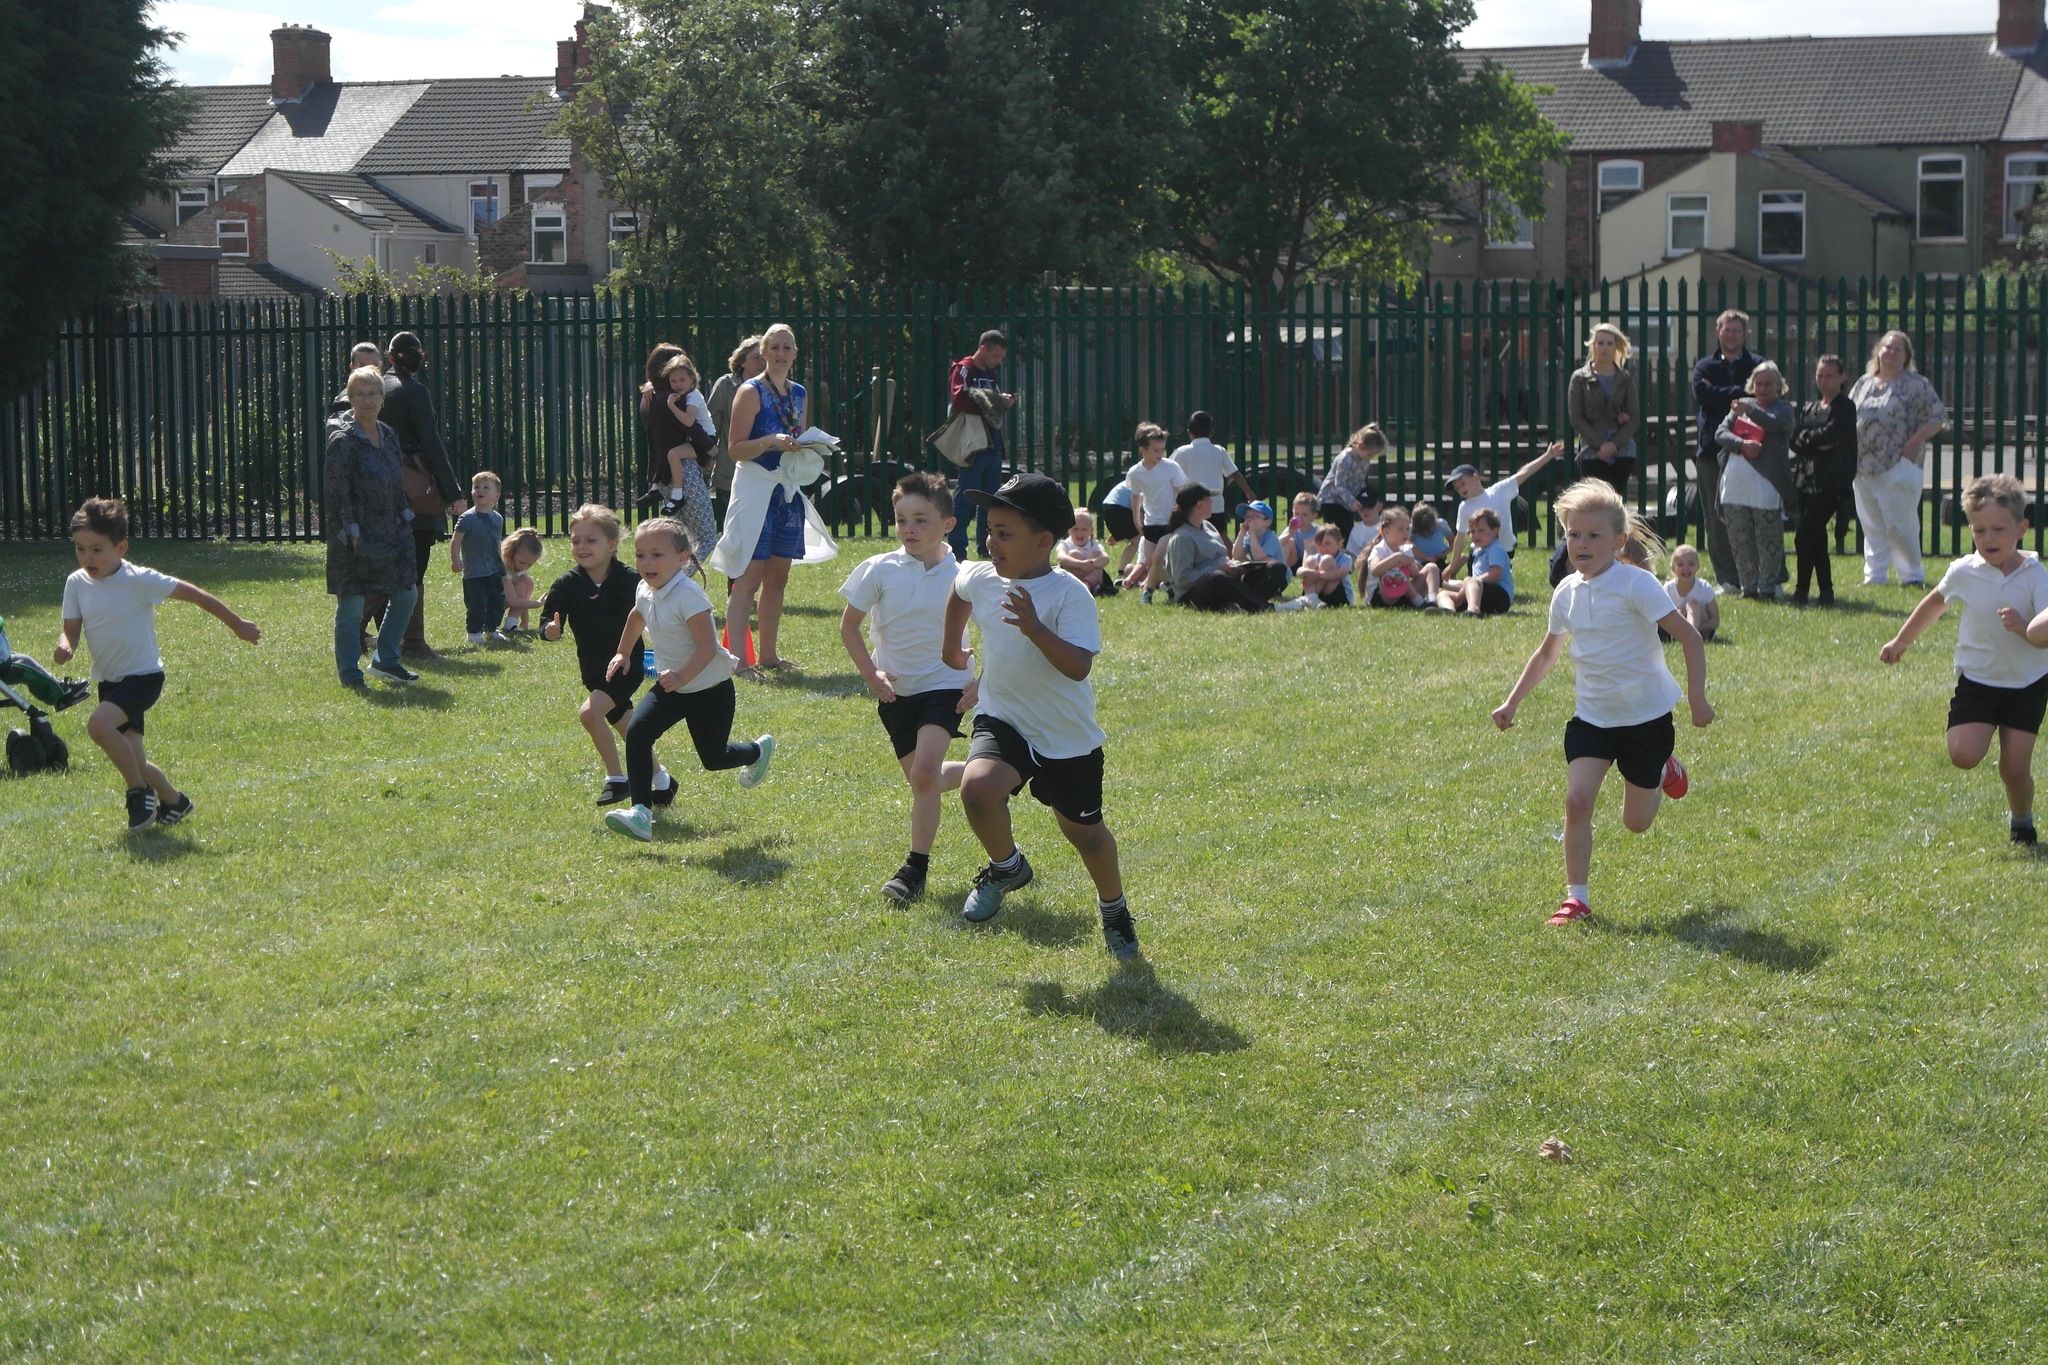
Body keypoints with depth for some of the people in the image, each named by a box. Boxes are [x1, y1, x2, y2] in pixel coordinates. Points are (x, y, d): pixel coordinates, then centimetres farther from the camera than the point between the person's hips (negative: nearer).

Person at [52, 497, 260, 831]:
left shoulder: (139, 580, -17)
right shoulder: (77, 583, -2)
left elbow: (193, 594, -11)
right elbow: (71, 628, 0)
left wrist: (237, 625, -4)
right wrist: (65, 644, -25)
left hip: (142, 676, -6)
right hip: (108, 680, 6)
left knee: (99, 725, -30)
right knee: (133, 762, 7)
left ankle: (140, 791, -11)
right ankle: (174, 802, 34)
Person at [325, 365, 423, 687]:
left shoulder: (388, 436, 10)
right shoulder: (342, 440, -13)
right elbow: (334, 493, -14)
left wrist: (405, 520, 11)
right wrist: (349, 533, -18)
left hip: (390, 534, 8)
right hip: (355, 537, -8)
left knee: (406, 594, 10)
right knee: (351, 605, -3)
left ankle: (385, 659, 24)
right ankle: (349, 673, 6)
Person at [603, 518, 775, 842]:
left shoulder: (687, 596, -28)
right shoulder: (645, 591, -3)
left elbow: (707, 645, -31)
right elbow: (636, 618, 23)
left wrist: (682, 676, -44)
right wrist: (623, 654, 29)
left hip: (709, 690, -6)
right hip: (671, 686, 6)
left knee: (713, 759, 9)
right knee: (636, 733, -16)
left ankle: (759, 751, 44)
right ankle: (641, 814, -17)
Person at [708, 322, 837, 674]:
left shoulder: (798, 393, 13)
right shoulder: (751, 392, -7)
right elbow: (735, 448, -11)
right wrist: (770, 442, -25)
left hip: (788, 491, 7)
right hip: (756, 489, -7)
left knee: (778, 578, 10)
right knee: (749, 577, -11)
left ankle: (769, 654, 18)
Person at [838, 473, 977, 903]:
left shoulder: (962, 578, -9)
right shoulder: (880, 570, -7)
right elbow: (849, 626, 3)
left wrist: (981, 682, -6)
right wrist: (871, 676, -4)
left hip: (944, 686, -3)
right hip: (895, 691, 3)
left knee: (924, 773, -20)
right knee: (921, 778, 11)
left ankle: (916, 867, -9)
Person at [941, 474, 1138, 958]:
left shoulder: (1069, 595, -22)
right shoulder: (980, 579, -6)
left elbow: (1078, 665, -32)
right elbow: (959, 591, 20)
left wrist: (1036, 629, -43)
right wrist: (952, 646, 27)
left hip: (1068, 737, -3)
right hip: (1002, 719, 3)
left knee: (1083, 830, 12)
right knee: (977, 787, -28)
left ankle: (1114, 908, 43)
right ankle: (1007, 867, 2)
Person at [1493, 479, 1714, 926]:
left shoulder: (1636, 585, -17)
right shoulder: (1567, 592, 1)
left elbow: (1689, 636, -15)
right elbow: (1547, 653, 18)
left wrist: (1697, 698, -21)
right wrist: (1512, 703, 17)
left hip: (1646, 716, -4)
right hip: (1592, 716, 4)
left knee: (1636, 822, 8)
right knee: (1577, 800, -15)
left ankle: (1664, 771, 40)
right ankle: (1576, 897, -5)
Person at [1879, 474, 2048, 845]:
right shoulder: (1964, 572, -6)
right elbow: (1936, 602, 15)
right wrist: (1902, 641, 24)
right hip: (1977, 680, 1)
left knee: (2015, 769, -4)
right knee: (1963, 755, -17)